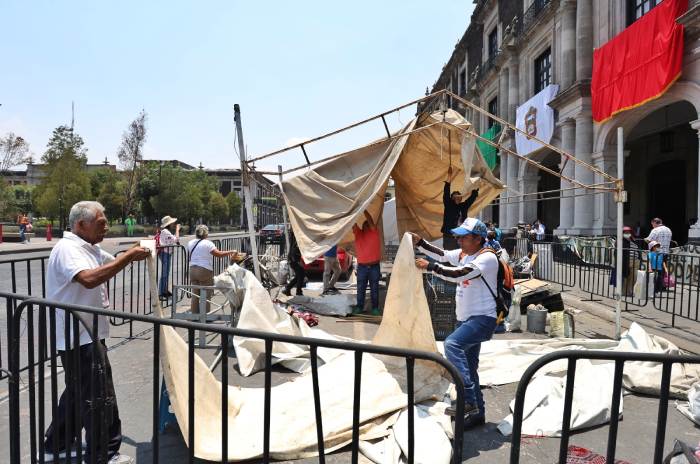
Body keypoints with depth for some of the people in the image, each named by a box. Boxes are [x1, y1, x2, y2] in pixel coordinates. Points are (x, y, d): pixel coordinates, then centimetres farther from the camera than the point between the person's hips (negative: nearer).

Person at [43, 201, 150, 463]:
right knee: (100, 397, -1)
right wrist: (128, 256, -30)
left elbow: (112, 264, 24)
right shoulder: (67, 249, -19)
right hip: (79, 336, -10)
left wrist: (133, 255, 4)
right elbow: (89, 278, -35)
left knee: (78, 392, 22)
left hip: (85, 334, 10)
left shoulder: (90, 249, 11)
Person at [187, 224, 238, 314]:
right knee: (205, 296, 0)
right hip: (205, 270, -7)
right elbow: (218, 254, -19)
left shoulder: (190, 243, 9)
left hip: (192, 270, 7)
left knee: (195, 295, 12)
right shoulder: (207, 243, -12)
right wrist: (231, 252, -12)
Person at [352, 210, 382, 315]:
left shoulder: (374, 232, 2)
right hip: (362, 266, 2)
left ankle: (375, 308, 14)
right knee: (360, 288, 5)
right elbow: (353, 224, -6)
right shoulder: (358, 233, 8)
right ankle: (359, 307, 16)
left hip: (374, 266, -1)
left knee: (374, 288, 5)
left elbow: (370, 221, -11)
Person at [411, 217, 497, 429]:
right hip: (465, 319, 9)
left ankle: (468, 401, -26)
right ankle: (477, 413, 28)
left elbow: (460, 274, -29)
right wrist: (419, 242, 8)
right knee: (468, 368, 13)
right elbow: (441, 254, 19)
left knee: (452, 344, -31)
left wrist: (430, 266, -24)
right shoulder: (463, 254, 8)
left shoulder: (487, 258, -18)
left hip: (483, 319, -9)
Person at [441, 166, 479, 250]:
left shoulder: (464, 206, 13)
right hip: (449, 236, -5)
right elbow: (446, 193, -11)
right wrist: (449, 176, -16)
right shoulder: (448, 205, 0)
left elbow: (472, 197, 16)